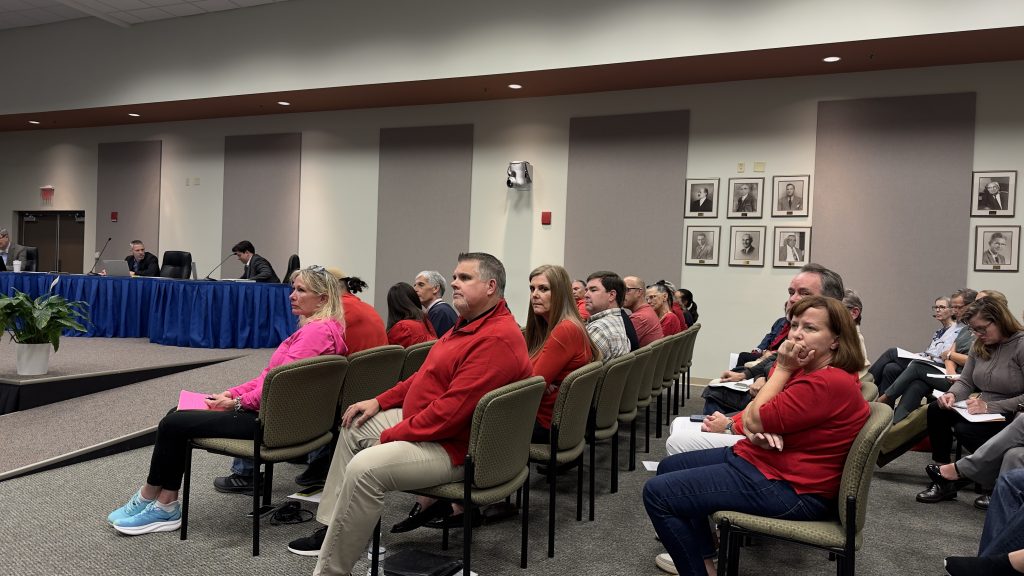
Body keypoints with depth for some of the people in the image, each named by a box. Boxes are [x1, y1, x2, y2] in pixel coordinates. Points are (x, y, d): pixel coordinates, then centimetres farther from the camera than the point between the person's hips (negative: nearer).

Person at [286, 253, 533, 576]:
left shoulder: (496, 339, -26)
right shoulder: (469, 324, 10)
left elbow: (451, 411, -30)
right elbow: (428, 375, 19)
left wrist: (390, 437, -20)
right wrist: (380, 401, 11)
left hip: (454, 447, -11)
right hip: (424, 420, 12)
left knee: (364, 468, -28)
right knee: (354, 426, 19)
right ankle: (332, 530, 22)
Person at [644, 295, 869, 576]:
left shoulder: (829, 383, -24)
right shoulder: (805, 369, 8)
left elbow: (755, 420, -20)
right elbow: (753, 417, 7)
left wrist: (782, 368, -14)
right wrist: (759, 432, -17)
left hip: (786, 487, -11)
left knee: (657, 493, -13)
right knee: (669, 467, 20)